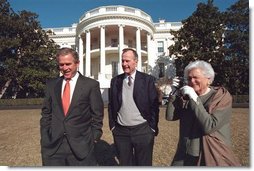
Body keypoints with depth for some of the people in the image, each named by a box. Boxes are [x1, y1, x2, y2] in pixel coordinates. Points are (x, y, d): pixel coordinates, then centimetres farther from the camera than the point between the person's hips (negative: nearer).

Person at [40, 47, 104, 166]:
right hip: (53, 146, 3)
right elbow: (46, 113, 9)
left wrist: (94, 137, -3)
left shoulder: (91, 85, -6)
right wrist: (45, 138, 5)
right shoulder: (51, 85, 6)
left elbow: (97, 115, -2)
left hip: (81, 146, -3)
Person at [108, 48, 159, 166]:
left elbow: (154, 105, -3)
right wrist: (112, 126, 5)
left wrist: (153, 128, -4)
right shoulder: (115, 81, 4)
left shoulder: (148, 80, -5)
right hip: (120, 131, 3)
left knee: (144, 164, 13)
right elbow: (111, 105, 9)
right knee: (124, 164, 18)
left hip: (143, 131, -2)